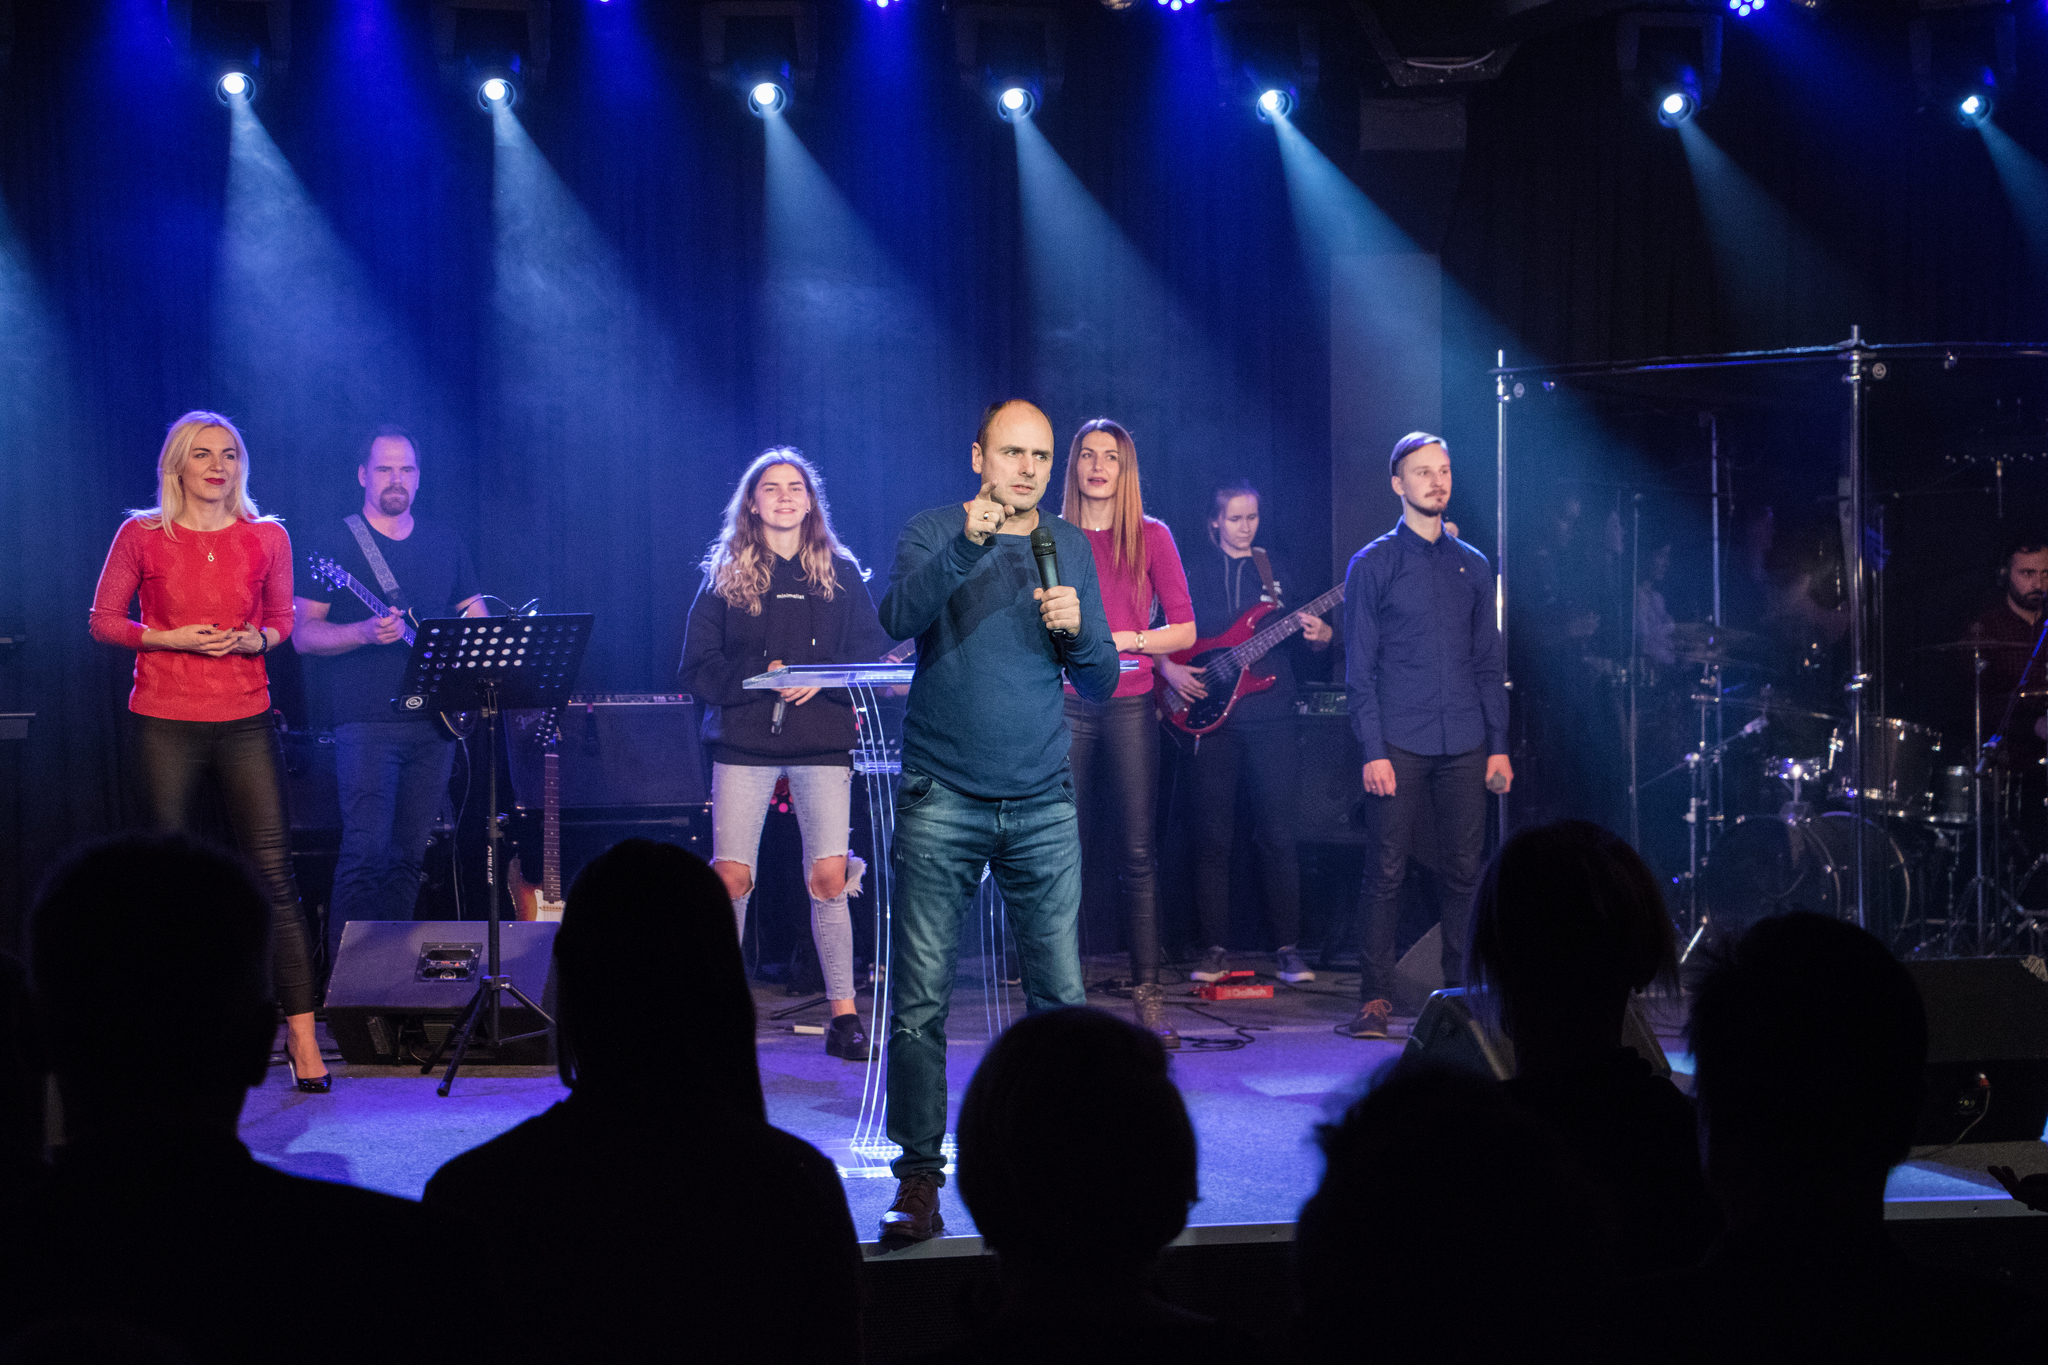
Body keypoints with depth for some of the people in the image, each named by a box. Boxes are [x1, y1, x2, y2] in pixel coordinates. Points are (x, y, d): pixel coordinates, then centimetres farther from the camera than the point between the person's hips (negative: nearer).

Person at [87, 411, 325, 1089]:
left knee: (274, 871, -6)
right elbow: (104, 621, 6)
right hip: (166, 722, -1)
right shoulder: (141, 536, 1)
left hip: (246, 720, 1)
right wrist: (168, 638, -10)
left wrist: (254, 639, -8)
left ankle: (301, 1031, -5)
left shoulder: (267, 538, 5)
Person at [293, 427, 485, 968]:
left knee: (410, 852, 7)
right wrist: (365, 632, -20)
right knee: (366, 848, -14)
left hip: (435, 720, 5)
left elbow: (477, 617, 22)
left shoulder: (446, 543, 15)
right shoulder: (331, 541, 0)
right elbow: (302, 633, -3)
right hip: (367, 721, -5)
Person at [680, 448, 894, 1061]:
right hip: (743, 740, 0)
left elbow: (873, 657, 7)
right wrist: (761, 676, -11)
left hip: (823, 740, 0)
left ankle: (844, 1013, -2)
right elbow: (696, 669, 4)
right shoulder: (725, 575, 8)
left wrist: (822, 680, -10)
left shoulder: (841, 574, 11)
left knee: (829, 876, -10)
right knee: (730, 876, -8)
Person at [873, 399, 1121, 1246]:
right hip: (941, 802, -2)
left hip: (1042, 805, 3)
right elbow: (898, 619, -17)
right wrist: (967, 544, -29)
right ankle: (919, 1175, 3)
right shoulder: (932, 535, 3)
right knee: (920, 1000, -4)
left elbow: (1102, 685, 11)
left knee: (1062, 998, -1)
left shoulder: (1071, 550, 12)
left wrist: (1076, 629, -10)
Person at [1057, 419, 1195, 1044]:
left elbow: (1184, 629, 4)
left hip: (1129, 705, -1)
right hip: (1064, 704, 1)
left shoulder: (1150, 537, 7)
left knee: (1137, 853, -4)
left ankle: (1149, 995, -2)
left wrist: (1121, 640, -9)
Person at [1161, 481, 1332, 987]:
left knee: (1278, 835, -2)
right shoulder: (1193, 573, 7)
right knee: (1213, 837, 1)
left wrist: (1320, 635, -10)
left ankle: (1288, 949, 4)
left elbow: (1316, 636, 12)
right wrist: (1169, 668, -10)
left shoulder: (1277, 571, 11)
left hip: (1271, 720, 1)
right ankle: (1216, 949, 8)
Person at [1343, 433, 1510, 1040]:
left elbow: (1489, 664, 16)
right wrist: (1373, 750, -10)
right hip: (1400, 742, -3)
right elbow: (1360, 666, -2)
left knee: (1464, 870, 4)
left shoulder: (1472, 566, 14)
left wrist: (1499, 744, 7)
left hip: (1464, 745, 4)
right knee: (1386, 871, -4)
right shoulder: (1373, 564, 3)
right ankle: (1375, 999, 1)